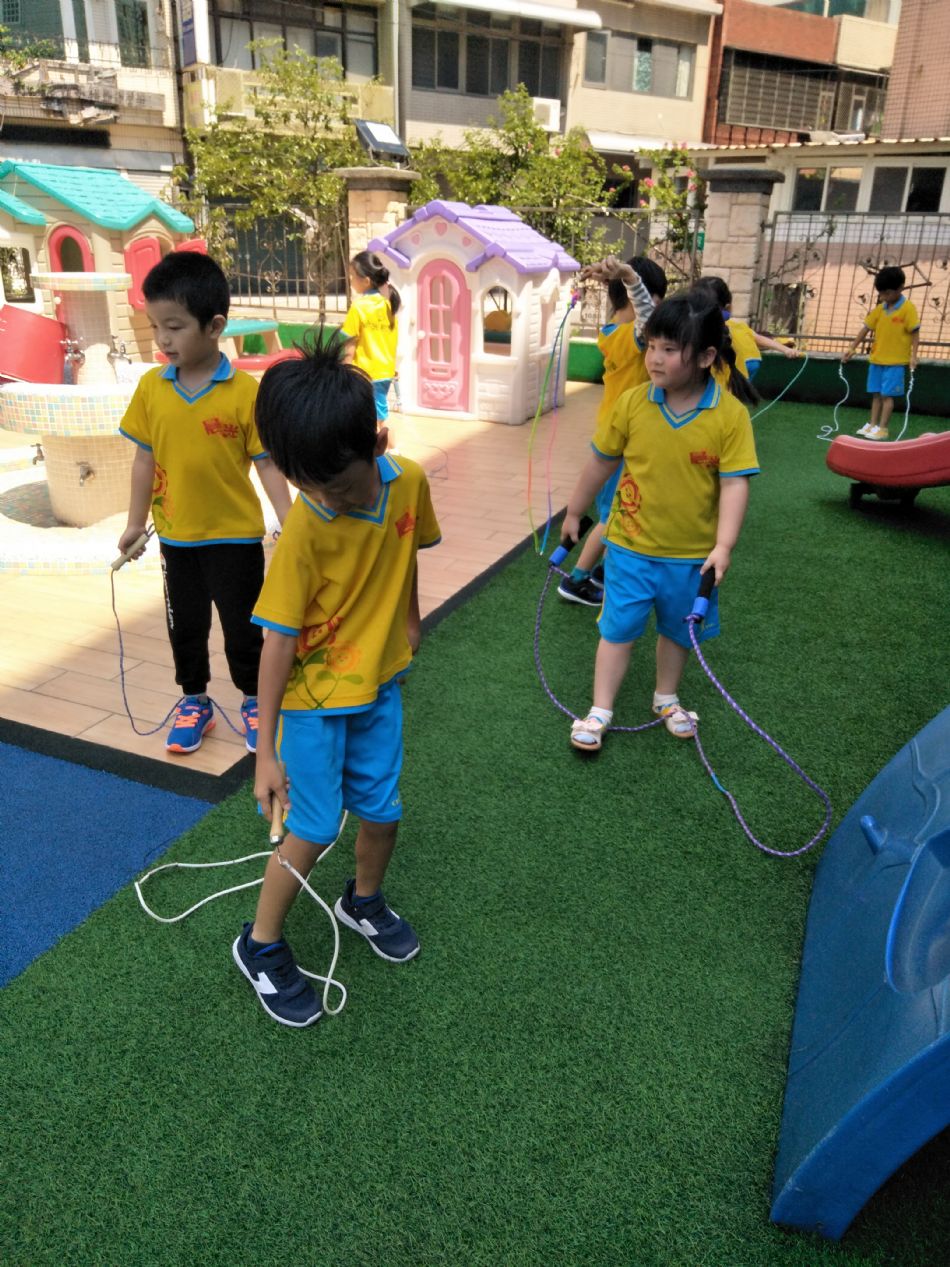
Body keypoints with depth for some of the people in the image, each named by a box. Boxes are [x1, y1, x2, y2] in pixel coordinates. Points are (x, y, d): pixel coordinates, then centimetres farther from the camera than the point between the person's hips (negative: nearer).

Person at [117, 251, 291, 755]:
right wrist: (135, 523, 9)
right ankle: (194, 702, 37)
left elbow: (267, 465, -11)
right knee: (185, 625, 17)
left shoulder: (245, 392, -16)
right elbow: (145, 457, 5)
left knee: (242, 627, 10)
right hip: (175, 537, 4)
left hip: (235, 535, -4)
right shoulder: (151, 387, -4)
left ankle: (254, 701, 33)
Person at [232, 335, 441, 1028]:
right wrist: (266, 750, -17)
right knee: (315, 829, 1)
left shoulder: (409, 482, -13)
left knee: (383, 811, 13)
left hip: (380, 683, 5)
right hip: (313, 695, -4)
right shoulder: (305, 530, -25)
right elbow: (279, 641, -21)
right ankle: (261, 944, 25)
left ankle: (364, 901, 43)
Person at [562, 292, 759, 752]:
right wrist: (574, 512, 10)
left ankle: (666, 698, 42)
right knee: (619, 628, 7)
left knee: (677, 630, 19)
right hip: (631, 546, 0)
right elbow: (601, 462, 1)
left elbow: (735, 483, -14)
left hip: (692, 553, 0)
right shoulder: (632, 403, -10)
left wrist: (723, 545, -21)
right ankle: (600, 711, 21)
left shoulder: (731, 414, -15)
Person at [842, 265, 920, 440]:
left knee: (887, 395, -4)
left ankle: (882, 428, 0)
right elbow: (866, 328, 10)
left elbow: (915, 333, -9)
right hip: (876, 359, 6)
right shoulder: (879, 309, 5)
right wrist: (852, 349, 7)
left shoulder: (908, 308, -11)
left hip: (895, 361, -5)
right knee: (876, 394, 10)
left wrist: (913, 356, -16)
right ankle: (872, 424, 16)